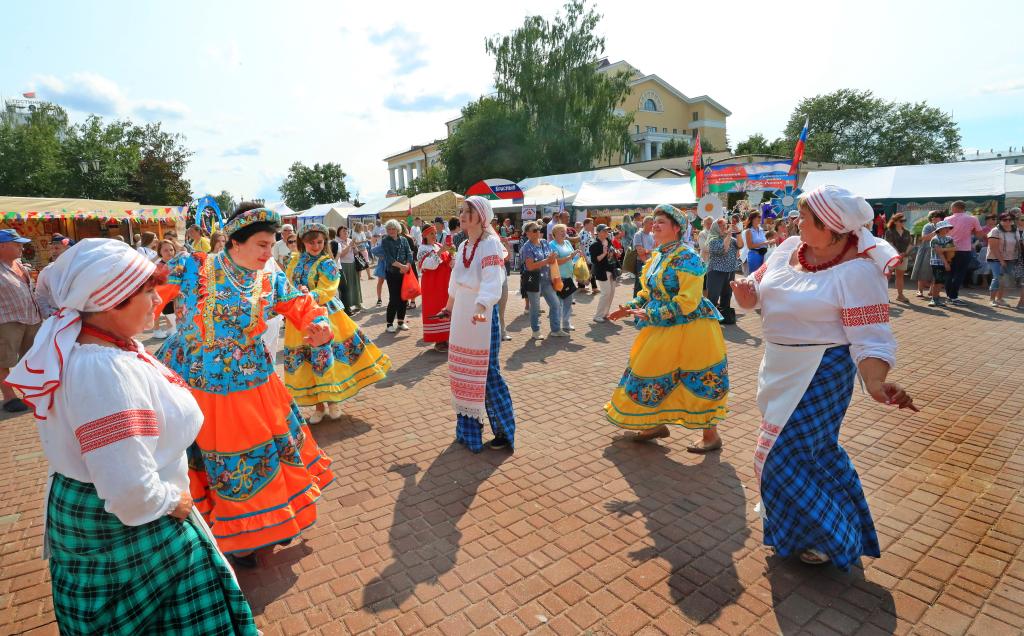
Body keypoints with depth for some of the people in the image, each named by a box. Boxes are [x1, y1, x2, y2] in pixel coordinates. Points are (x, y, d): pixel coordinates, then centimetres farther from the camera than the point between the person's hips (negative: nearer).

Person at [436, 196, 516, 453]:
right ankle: (469, 428, 26)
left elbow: (491, 282, -28)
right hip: (461, 317, 8)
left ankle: (504, 431, 14)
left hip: (482, 317, -8)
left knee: (487, 373, -1)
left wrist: (480, 308, -45)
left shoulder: (490, 243, -13)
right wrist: (449, 307, 36)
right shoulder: (463, 246, 11)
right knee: (464, 372, 13)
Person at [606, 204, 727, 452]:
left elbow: (687, 301, -24)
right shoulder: (657, 255, 10)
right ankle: (656, 424, 33)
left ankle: (711, 436, 18)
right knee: (656, 375, 16)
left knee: (699, 381, 2)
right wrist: (631, 307, 6)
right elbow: (650, 291, 20)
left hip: (688, 329, -9)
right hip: (662, 330, 9)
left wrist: (651, 315, -23)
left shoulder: (686, 257, -18)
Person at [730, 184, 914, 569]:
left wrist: (876, 382, -38)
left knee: (786, 454, -1)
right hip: (781, 366, 7)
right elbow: (755, 290, 5)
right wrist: (746, 292, -18)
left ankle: (829, 537, 24)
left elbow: (870, 338, -22)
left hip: (820, 373, -7)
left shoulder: (858, 271, -20)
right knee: (815, 445, 23)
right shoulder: (789, 248, -1)